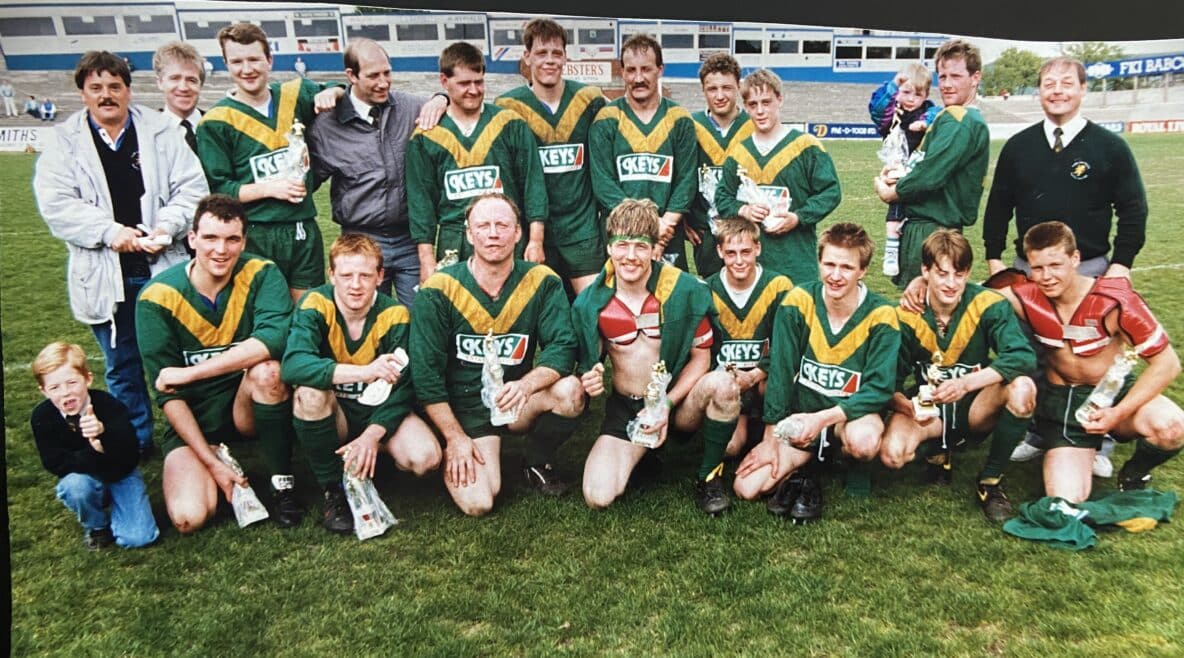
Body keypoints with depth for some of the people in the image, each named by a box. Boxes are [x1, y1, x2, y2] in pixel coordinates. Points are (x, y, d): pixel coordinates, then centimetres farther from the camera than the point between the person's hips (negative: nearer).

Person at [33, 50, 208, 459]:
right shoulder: (63, 142, 3)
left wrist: (167, 228, -16)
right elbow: (55, 204, -6)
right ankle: (136, 444, 26)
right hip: (105, 276, 1)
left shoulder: (161, 132, 4)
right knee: (122, 366, 12)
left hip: (165, 268, 0)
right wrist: (111, 232, -17)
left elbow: (191, 187, -1)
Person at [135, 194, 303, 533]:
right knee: (189, 516, -23)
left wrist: (190, 372, -28)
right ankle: (224, 463, 12)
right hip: (193, 420, 0)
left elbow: (275, 338, -31)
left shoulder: (261, 274, -12)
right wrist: (211, 462, -16)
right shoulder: (157, 298, -11)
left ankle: (282, 483, -14)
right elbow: (167, 394, -10)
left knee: (268, 369, -33)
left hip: (250, 406, 0)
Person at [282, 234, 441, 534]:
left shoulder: (395, 315, -13)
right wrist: (364, 372, -44)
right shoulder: (315, 304, -17)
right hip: (332, 414, -1)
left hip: (378, 412, 1)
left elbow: (402, 388, -14)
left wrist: (373, 434, -30)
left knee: (425, 457, -26)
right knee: (308, 392, -35)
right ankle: (333, 491, -14)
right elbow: (292, 366, -35)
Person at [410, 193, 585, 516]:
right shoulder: (437, 291, -11)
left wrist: (526, 385, -32)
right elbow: (425, 373, -8)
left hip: (518, 403, 2)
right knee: (477, 503, -21)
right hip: (465, 407, -2)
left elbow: (563, 347, -13)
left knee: (570, 391, -29)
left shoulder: (542, 282, -6)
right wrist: (455, 438, -11)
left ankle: (538, 463, 2)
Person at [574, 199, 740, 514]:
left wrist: (668, 403, -18)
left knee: (723, 383, -36)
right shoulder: (591, 302, -6)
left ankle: (709, 476, -8)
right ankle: (643, 452, 17)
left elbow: (701, 357, -5)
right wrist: (590, 379, -17)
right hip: (625, 407, 1)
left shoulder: (686, 291, -12)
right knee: (598, 497, -20)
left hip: (679, 401, -1)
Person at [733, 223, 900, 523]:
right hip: (799, 416, 1)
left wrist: (822, 419, -29)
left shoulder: (880, 316, -14)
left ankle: (857, 473, -2)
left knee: (863, 440, -38)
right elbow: (780, 371, -8)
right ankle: (803, 464, 12)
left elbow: (879, 388, -17)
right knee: (747, 487, -16)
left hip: (851, 414, -1)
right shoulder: (798, 301, -11)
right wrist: (771, 437, -8)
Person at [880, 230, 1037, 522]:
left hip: (976, 408, 0)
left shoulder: (988, 304, -14)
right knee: (892, 454, -31)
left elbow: (1023, 356, -28)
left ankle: (991, 478, -10)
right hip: (929, 409, 0)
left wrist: (966, 383, -41)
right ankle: (941, 452, 9)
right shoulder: (906, 317, -12)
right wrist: (908, 407, -34)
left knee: (1022, 387, -33)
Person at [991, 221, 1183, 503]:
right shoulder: (1025, 297, -16)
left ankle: (1135, 473, 1)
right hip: (1061, 400, 0)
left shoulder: (1115, 301, -19)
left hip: (1114, 392, 0)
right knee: (1065, 501, -16)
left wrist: (1119, 413, -21)